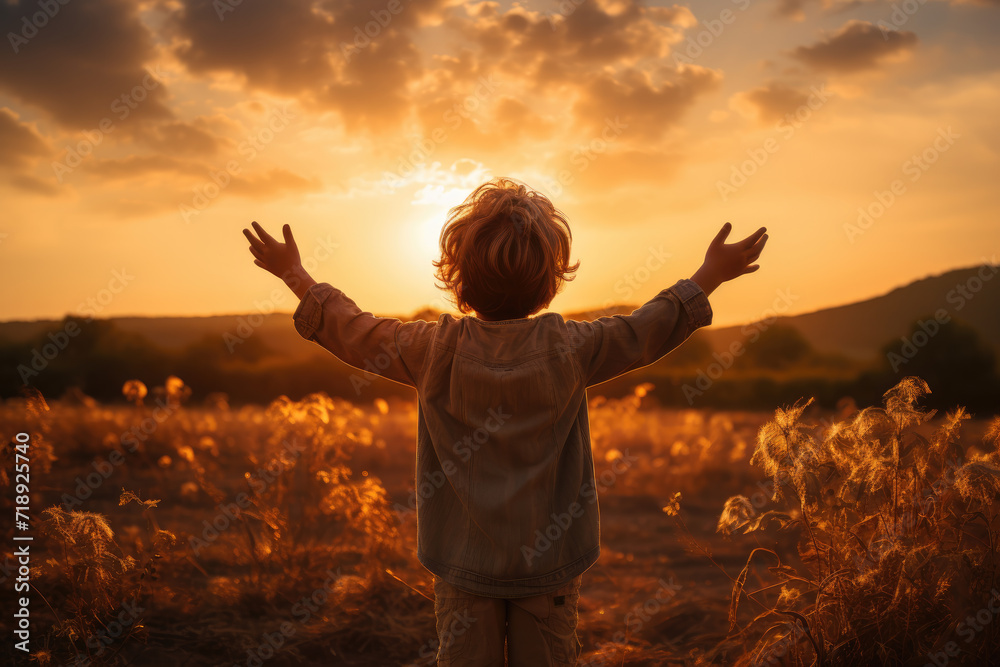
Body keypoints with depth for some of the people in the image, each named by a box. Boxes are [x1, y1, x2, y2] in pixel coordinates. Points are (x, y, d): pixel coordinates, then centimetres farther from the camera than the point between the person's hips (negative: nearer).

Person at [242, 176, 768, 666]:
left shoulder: (437, 349, -10)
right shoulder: (569, 349, -11)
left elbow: (354, 331, 2)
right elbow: (648, 330, 0)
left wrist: (294, 274, 16)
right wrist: (710, 274, 14)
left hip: (465, 561, 0)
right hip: (548, 561, 0)